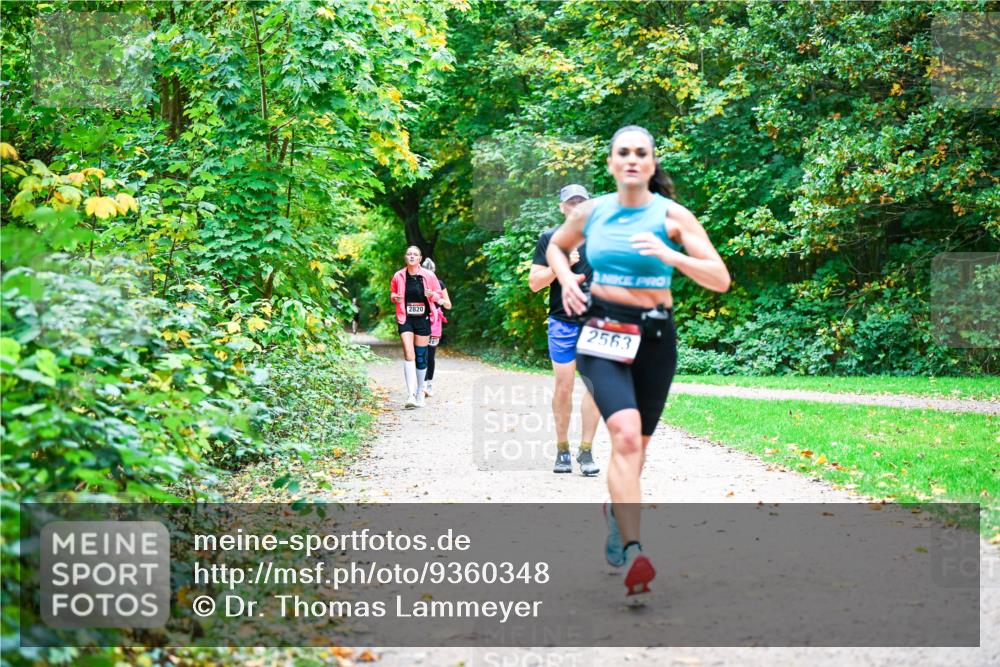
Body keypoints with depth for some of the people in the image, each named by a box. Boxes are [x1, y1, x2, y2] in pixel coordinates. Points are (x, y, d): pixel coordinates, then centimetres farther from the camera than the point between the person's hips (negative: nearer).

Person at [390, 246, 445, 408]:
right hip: (405, 319, -1)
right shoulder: (399, 276, 2)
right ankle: (410, 395, -21)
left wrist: (432, 295, -14)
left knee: (421, 356, 7)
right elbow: (392, 293, 17)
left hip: (423, 319, 1)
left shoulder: (429, 276, 0)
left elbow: (438, 295, 9)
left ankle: (420, 392, 24)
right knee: (409, 355, -15)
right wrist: (395, 298, -6)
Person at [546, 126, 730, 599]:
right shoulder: (591, 212, 3)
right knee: (625, 433, -23)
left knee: (636, 443, 15)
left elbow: (720, 279, -9)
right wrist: (566, 279, 3)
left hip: (654, 334, 1)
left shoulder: (672, 216, -3)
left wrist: (670, 256, -24)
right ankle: (632, 552, -29)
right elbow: (556, 247, 24)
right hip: (602, 331, -1)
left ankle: (616, 509, 47)